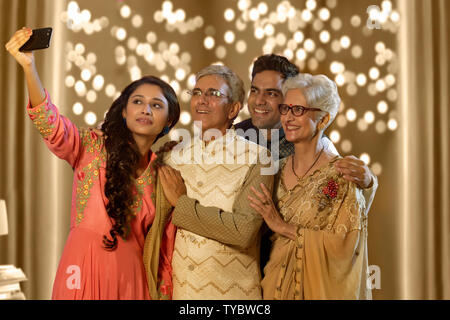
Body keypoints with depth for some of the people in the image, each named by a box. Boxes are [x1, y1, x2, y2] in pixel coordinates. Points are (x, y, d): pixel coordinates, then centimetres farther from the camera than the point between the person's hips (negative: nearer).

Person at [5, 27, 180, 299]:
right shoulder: (92, 147, -2)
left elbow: (166, 245, 9)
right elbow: (51, 125, -22)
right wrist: (29, 67, -36)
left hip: (130, 277, 2)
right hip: (84, 273, -2)